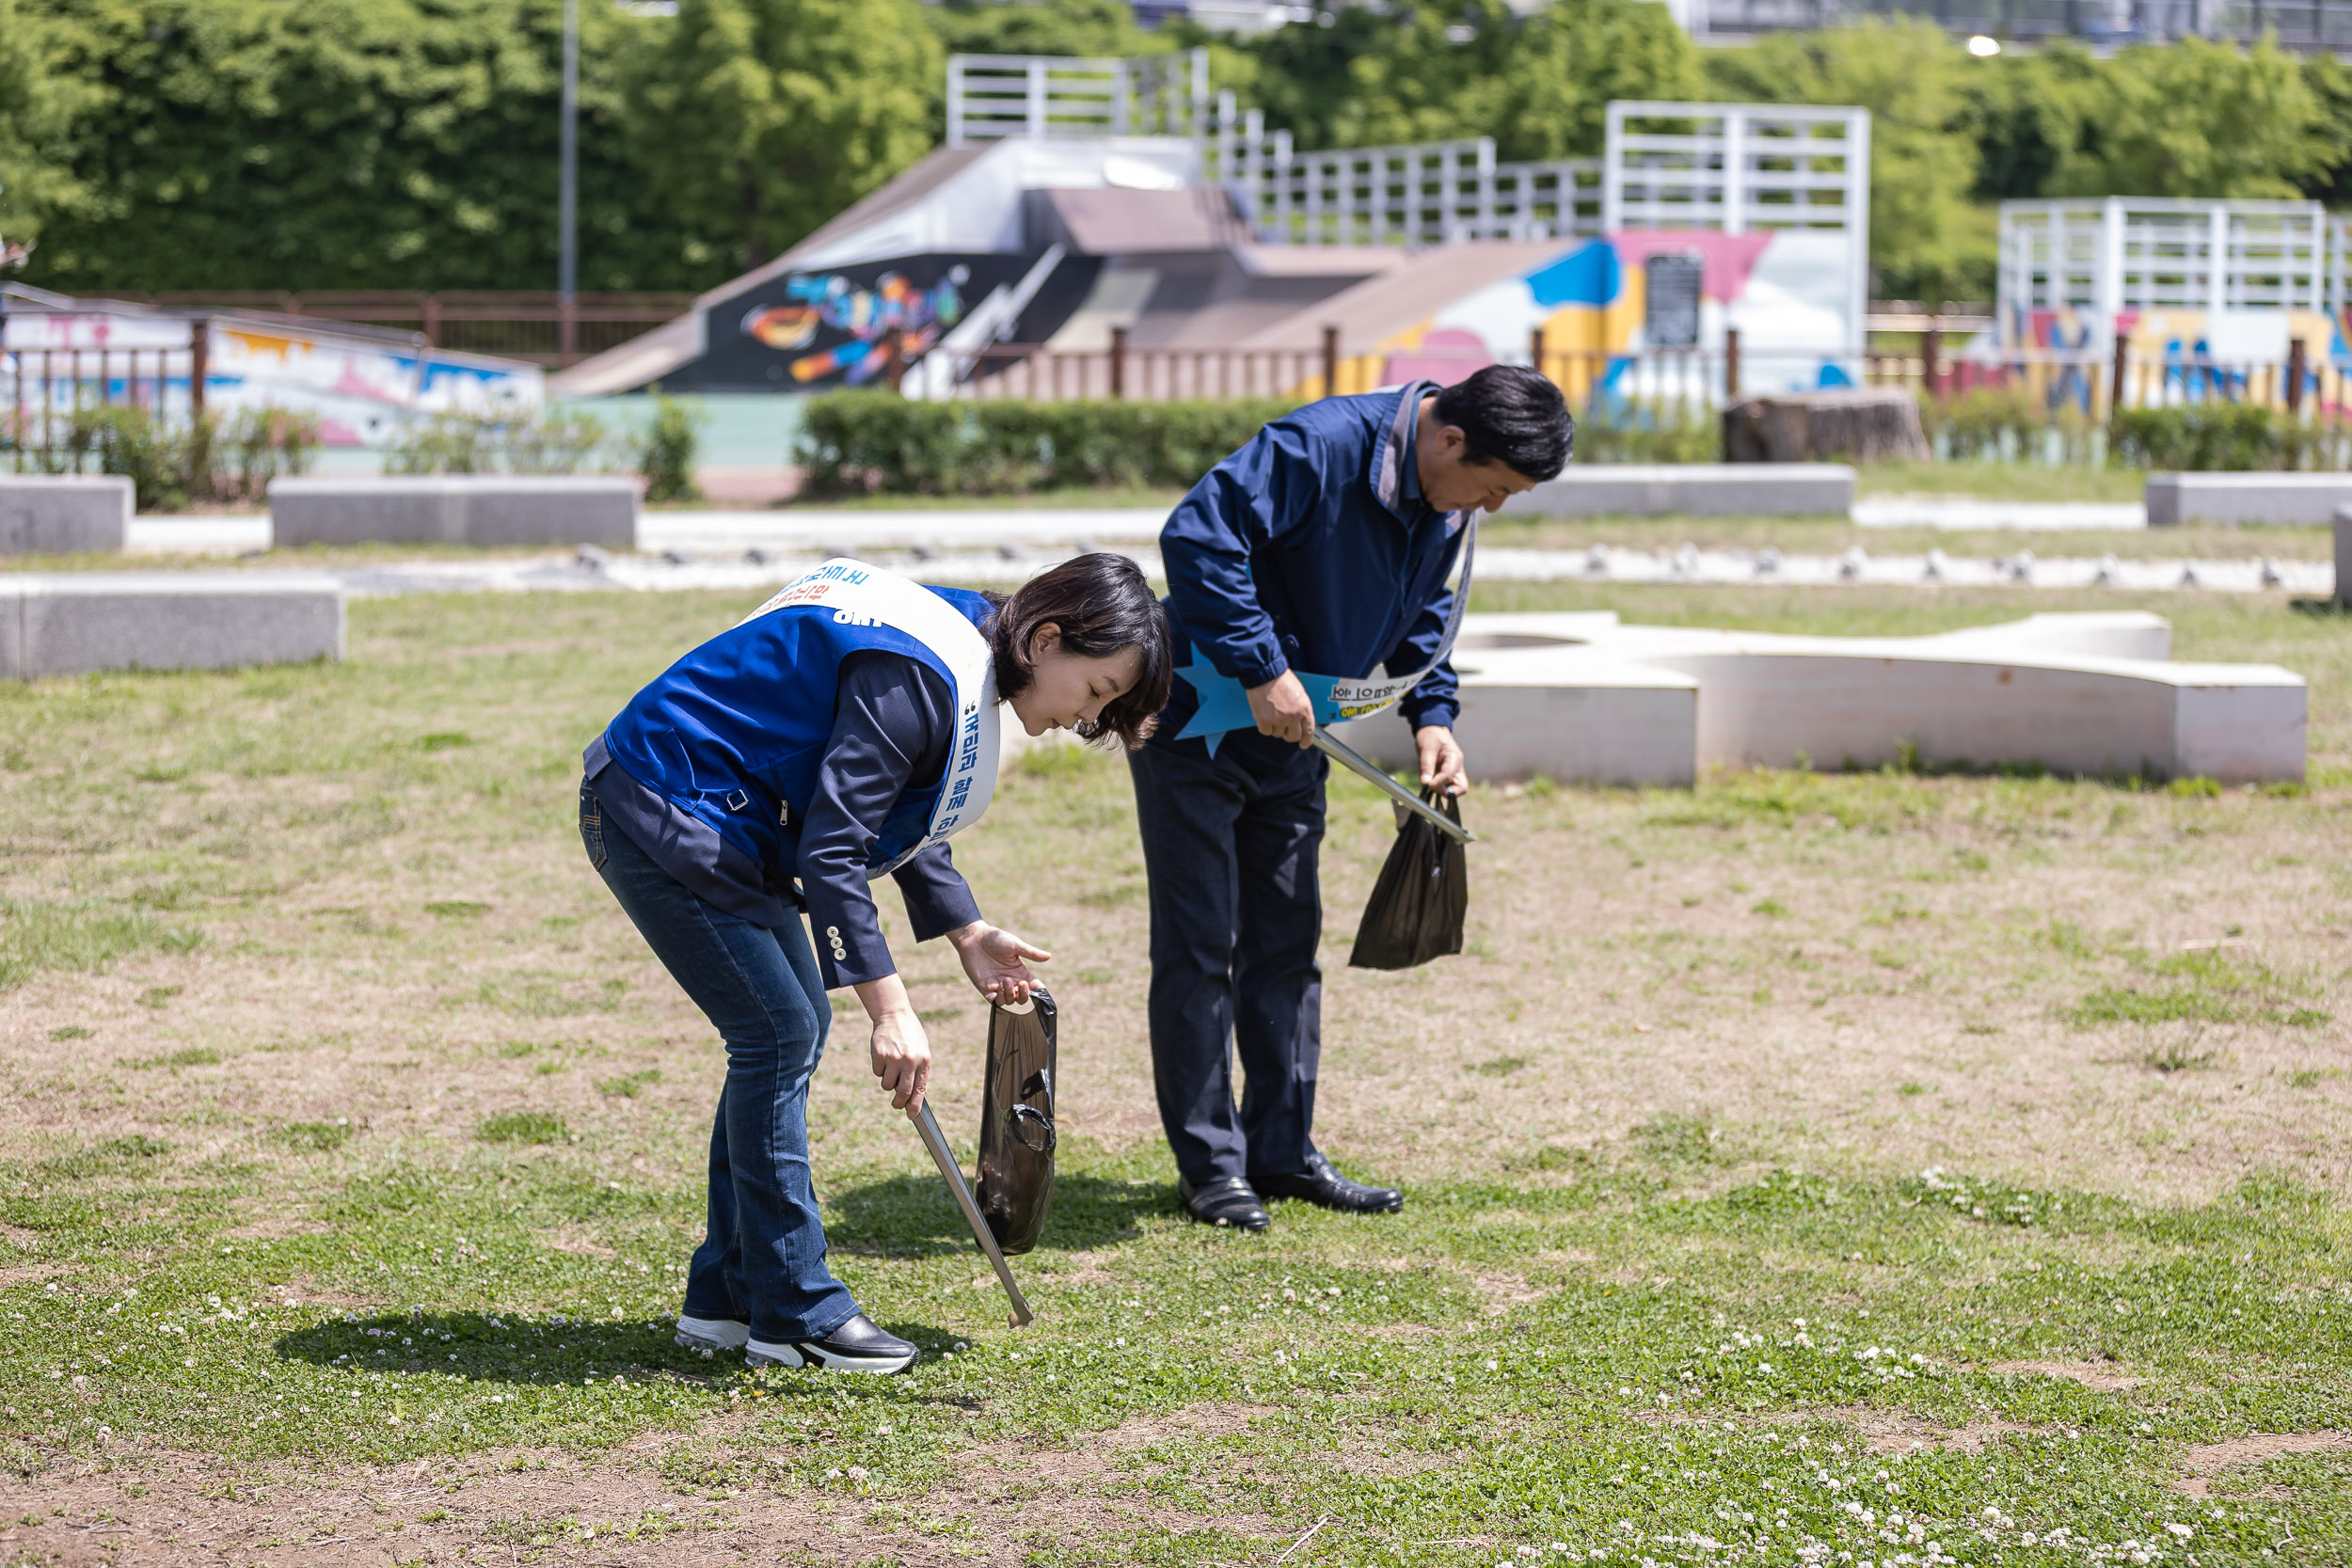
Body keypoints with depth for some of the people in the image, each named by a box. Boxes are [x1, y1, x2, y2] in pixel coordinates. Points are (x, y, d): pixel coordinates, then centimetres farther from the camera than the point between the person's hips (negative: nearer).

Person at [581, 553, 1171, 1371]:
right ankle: (793, 1317, -2)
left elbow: (898, 809, 19)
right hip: (660, 818, -11)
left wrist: (967, 932, 13)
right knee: (779, 1032, -9)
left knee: (794, 1027, 11)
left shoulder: (963, 641, 6)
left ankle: (727, 1299, 16)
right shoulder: (915, 678, -26)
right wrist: (890, 1010, -30)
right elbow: (832, 850, -29)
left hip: (708, 817, 11)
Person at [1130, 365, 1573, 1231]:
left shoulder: (1446, 504, 0)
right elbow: (1198, 537, -33)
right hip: (1200, 724, -8)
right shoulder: (1320, 447, -27)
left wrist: (1432, 715, 2)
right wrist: (1261, 669, -32)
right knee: (1199, 947, -3)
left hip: (1293, 737, 8)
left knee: (1287, 940, 11)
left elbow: (1423, 609, 16)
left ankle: (1282, 1150, 19)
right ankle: (1211, 1166, 3)